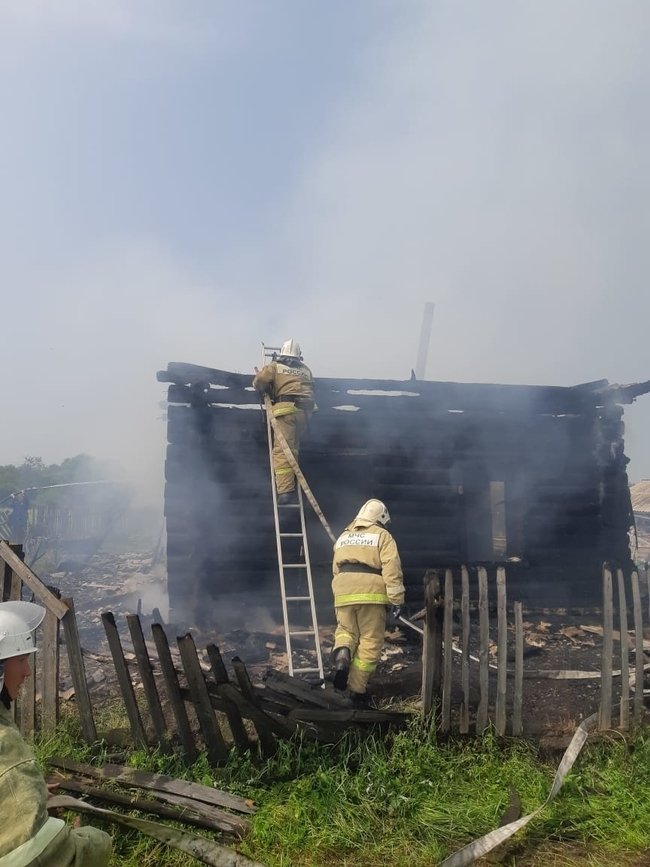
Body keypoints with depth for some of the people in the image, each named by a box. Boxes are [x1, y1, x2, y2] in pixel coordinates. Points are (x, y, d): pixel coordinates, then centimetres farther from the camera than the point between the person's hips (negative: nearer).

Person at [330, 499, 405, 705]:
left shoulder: (343, 537, 20)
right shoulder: (382, 536, 5)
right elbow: (392, 571, -5)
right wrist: (397, 600, -5)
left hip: (343, 593, 4)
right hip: (371, 592, -4)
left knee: (346, 631, 21)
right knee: (370, 642, 6)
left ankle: (342, 653, -11)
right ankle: (357, 689, 7)